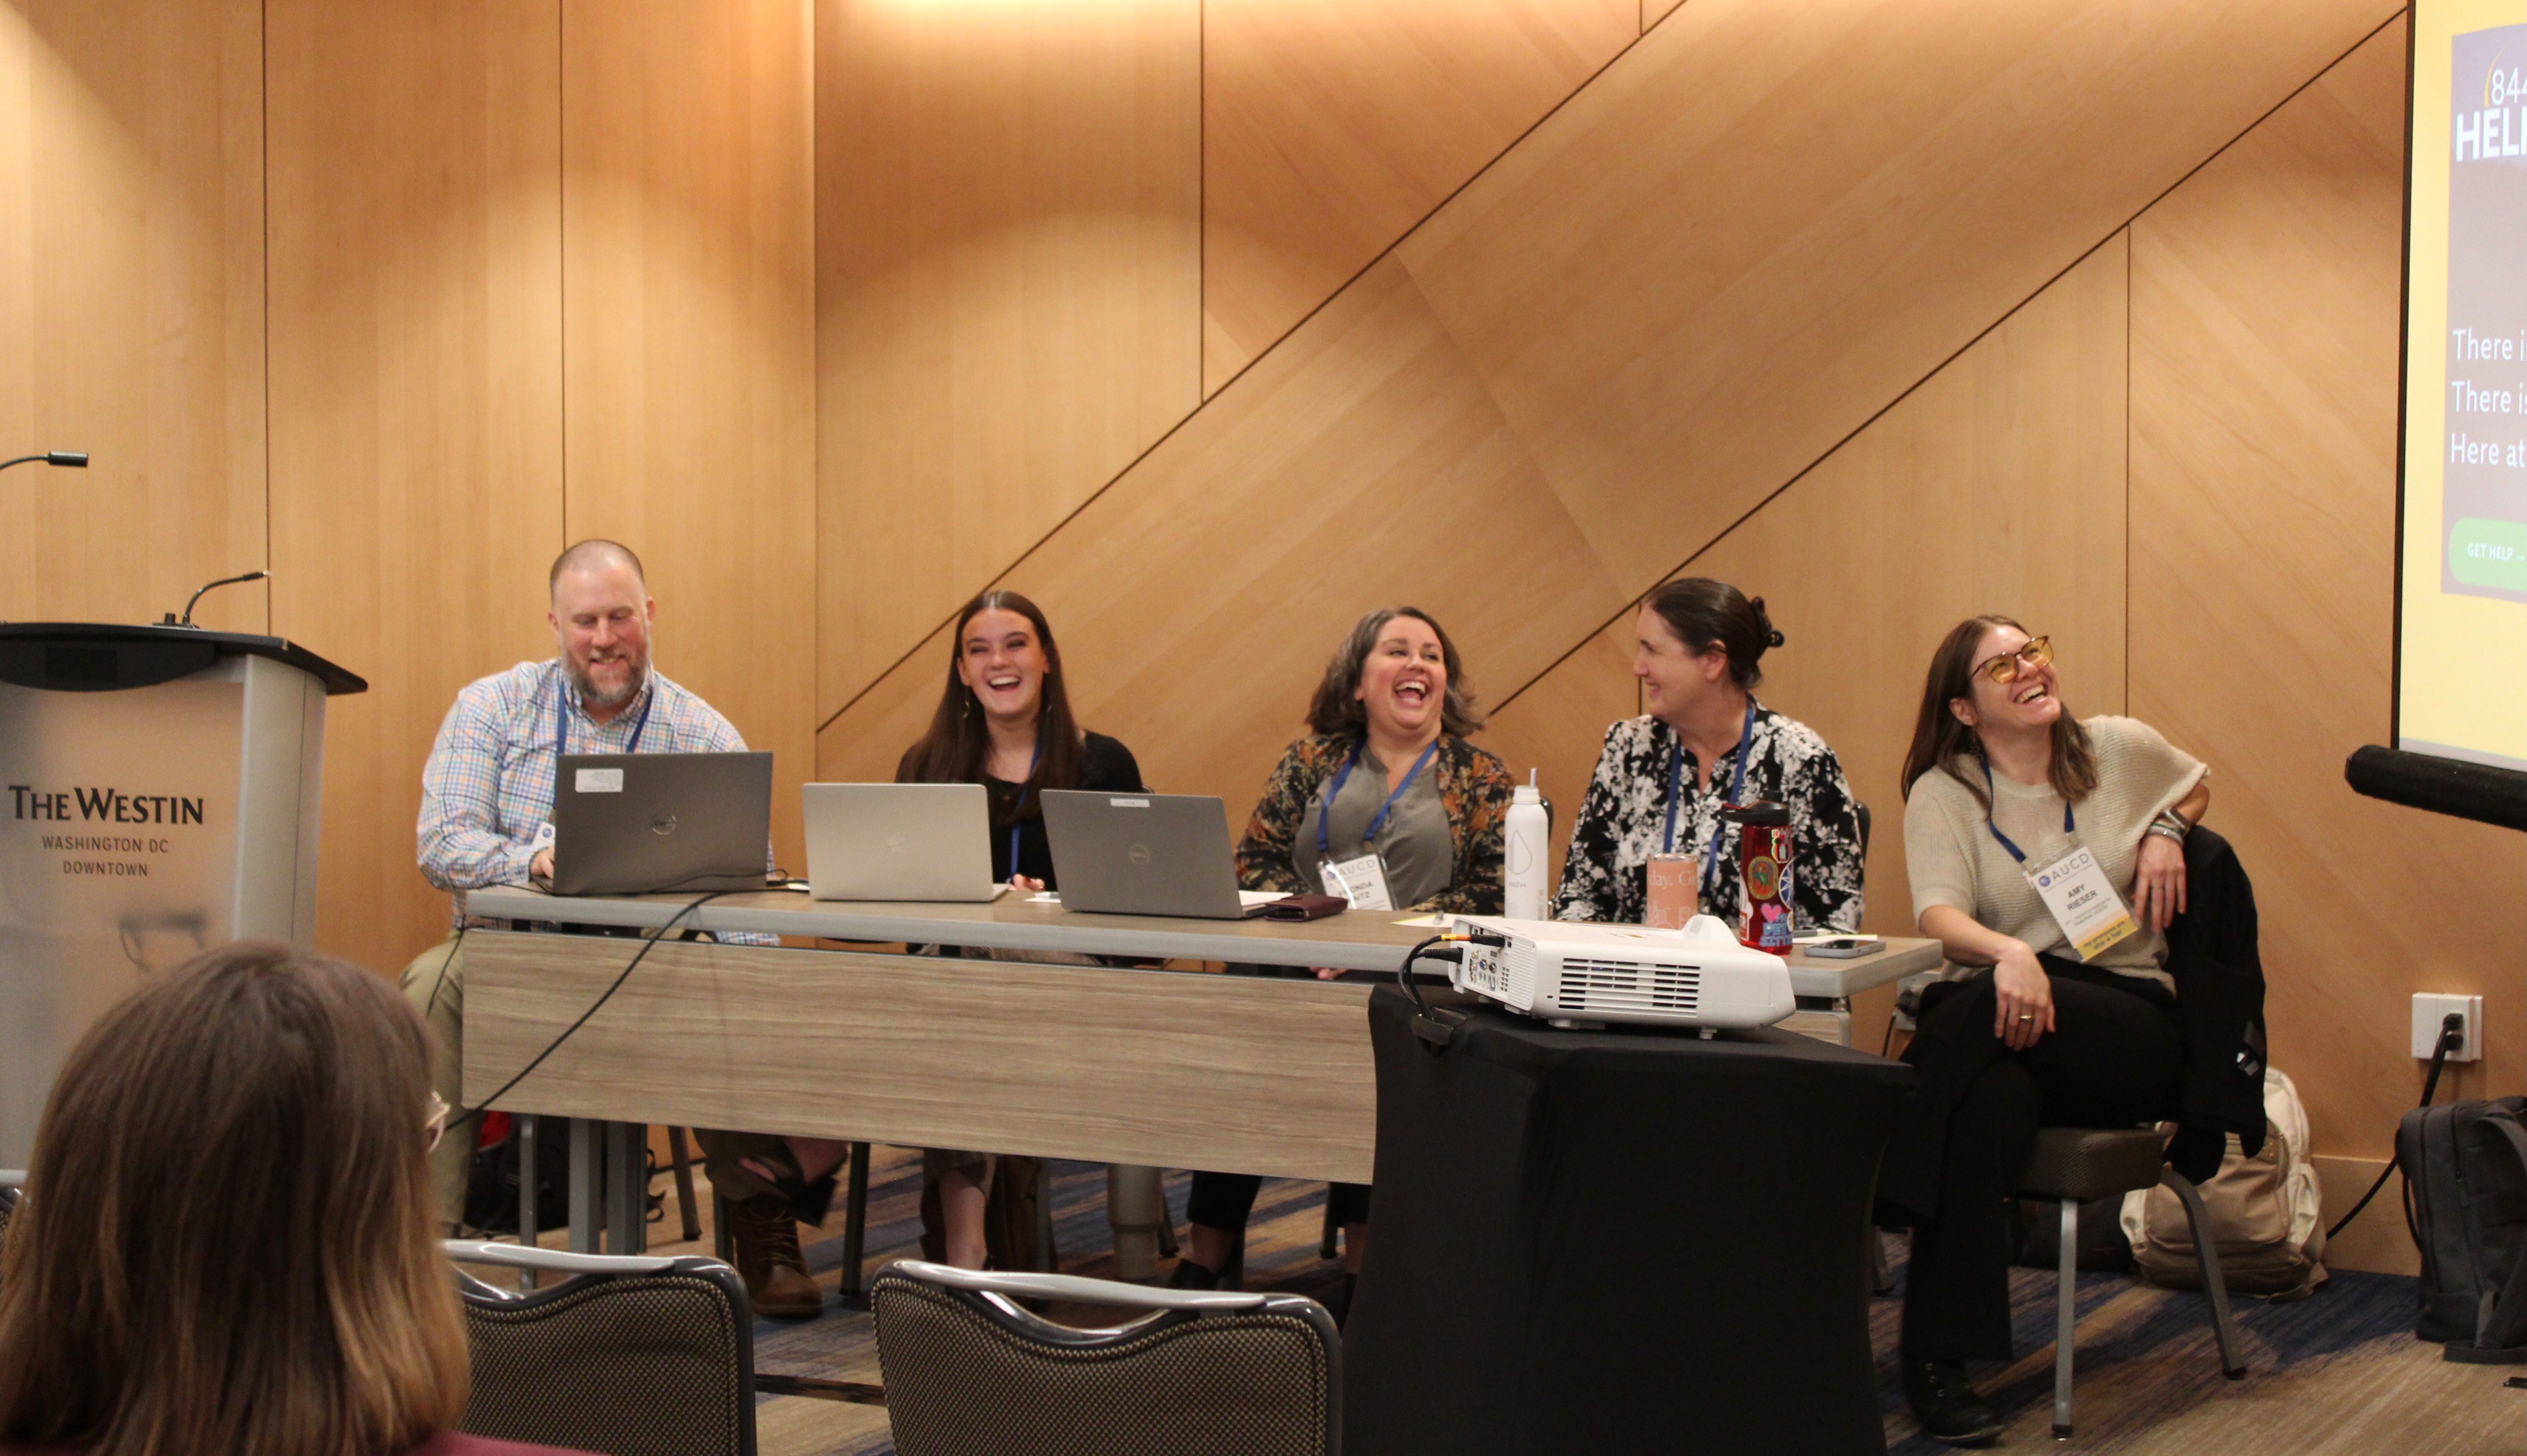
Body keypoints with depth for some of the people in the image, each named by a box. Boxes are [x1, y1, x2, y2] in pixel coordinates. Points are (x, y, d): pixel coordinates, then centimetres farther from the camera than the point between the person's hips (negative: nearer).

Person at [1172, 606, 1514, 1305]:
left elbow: (1489, 895, 1)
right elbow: (1255, 863, 11)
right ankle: (1208, 1254, -22)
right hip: (1300, 974, 2)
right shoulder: (1313, 761, 17)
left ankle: (1361, 1263, -26)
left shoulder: (1479, 777, 11)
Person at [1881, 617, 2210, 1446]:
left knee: (1978, 1018, -36)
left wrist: (2166, 832, 8)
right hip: (2005, 1017, 0)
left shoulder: (2120, 751, 10)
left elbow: (2195, 786, 33)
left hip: (2129, 1022, 0)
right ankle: (1938, 1360, -38)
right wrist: (2009, 952, -36)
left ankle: (1876, 1217, -31)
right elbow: (1939, 919, -13)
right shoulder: (1943, 794, 3)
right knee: (1993, 1098, -40)